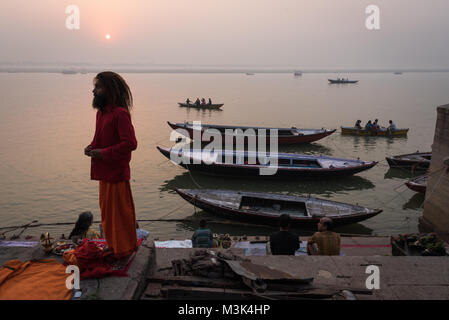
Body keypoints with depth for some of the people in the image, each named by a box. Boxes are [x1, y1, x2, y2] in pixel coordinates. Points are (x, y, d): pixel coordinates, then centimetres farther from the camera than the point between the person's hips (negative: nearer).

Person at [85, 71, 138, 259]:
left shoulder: (120, 114, -19)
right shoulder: (101, 112, 10)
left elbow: (130, 143, -26)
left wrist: (102, 153, -22)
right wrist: (92, 147, 4)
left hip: (117, 172, -9)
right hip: (104, 172, 10)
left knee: (120, 211, 4)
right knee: (107, 210, 20)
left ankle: (124, 249, 20)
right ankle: (113, 245, 36)